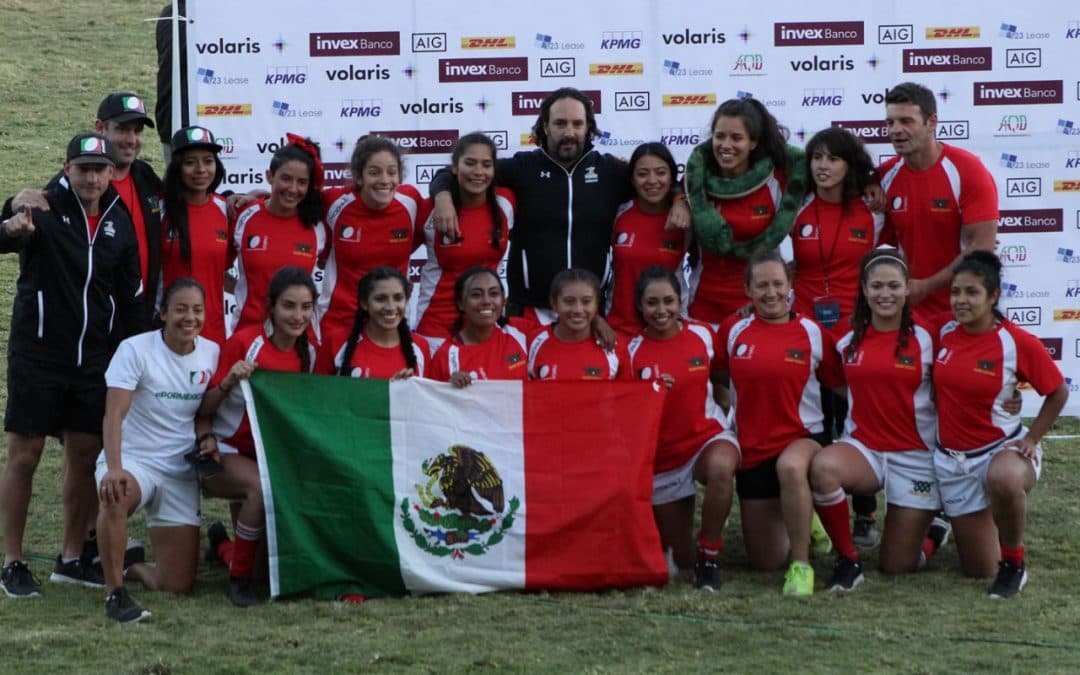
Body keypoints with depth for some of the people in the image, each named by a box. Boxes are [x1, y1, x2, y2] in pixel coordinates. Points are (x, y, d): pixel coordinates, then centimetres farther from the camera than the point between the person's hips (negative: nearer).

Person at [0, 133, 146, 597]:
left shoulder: (120, 223, 7)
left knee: (86, 455, 6)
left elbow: (132, 297, 14)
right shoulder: (45, 209, -8)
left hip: (94, 362, 5)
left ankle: (72, 559, 17)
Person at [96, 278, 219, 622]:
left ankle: (130, 567, 32)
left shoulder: (212, 353, 2)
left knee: (179, 585, -2)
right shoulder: (136, 349, -13)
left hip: (181, 473, 5)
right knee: (116, 496, -44)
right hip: (133, 461, -4)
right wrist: (114, 469, -38)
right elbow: (114, 414, -22)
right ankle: (115, 593, -28)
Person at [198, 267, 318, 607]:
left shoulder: (308, 353, 3)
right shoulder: (245, 342, -14)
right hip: (224, 453, -6)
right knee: (263, 487, -35)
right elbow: (204, 409, -12)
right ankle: (239, 579, -18)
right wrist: (229, 382, -29)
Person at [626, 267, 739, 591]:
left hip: (707, 437, -1)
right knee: (680, 561, 8)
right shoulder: (633, 350, -7)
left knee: (721, 467, -41)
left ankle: (709, 557, -22)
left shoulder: (703, 335, -4)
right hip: (661, 455, 1)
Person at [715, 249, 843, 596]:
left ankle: (802, 564, -30)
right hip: (752, 449, 3)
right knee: (765, 562, 5)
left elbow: (839, 385, 5)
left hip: (802, 439, -3)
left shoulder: (812, 333, -2)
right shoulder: (733, 331, 2)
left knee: (791, 467, -43)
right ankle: (801, 521, 40)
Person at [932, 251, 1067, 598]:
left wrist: (1031, 439, -6)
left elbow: (1058, 392, -1)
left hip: (1002, 448, -4)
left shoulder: (1019, 343, -15)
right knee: (979, 569, 8)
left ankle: (1014, 561, -17)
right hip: (952, 459, 4)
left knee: (1003, 480, -45)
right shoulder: (944, 334, -4)